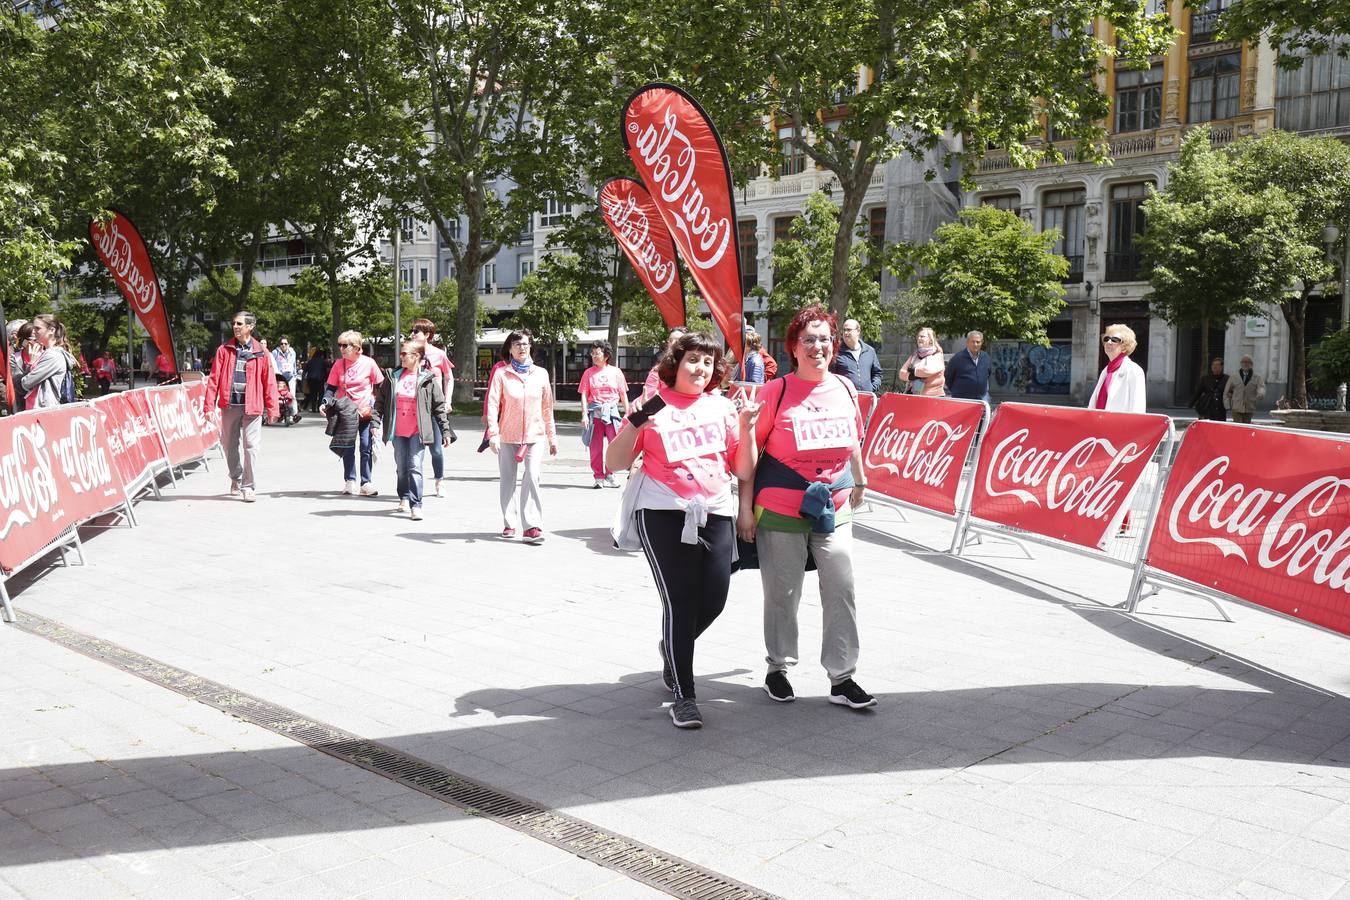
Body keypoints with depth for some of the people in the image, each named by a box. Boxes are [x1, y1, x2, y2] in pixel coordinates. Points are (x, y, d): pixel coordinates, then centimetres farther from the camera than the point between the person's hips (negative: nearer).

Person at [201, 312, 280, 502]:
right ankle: (236, 479, 33)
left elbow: (269, 382, 3)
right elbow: (214, 378, 3)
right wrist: (209, 405, -3)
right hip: (229, 404, 2)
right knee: (230, 445, 12)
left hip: (252, 406, -2)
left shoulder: (260, 352, 3)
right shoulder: (224, 350, 6)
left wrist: (272, 408, 0)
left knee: (251, 446, -7)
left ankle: (247, 486, 1)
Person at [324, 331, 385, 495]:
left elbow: (379, 386, 1)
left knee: (366, 448, -2)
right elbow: (331, 387, 4)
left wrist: (375, 408, -5)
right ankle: (349, 481, 17)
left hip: (366, 413, -2)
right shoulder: (338, 365, -1)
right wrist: (326, 402, -15)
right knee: (347, 448, 5)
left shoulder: (368, 363, -7)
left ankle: (366, 483, 4)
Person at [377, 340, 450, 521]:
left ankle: (416, 505, -8)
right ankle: (404, 499, 31)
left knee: (415, 467, -10)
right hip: (398, 431, 4)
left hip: (417, 431, -4)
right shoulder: (393, 376, 7)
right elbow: (381, 400, 9)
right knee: (402, 467, 14)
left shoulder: (428, 378, -3)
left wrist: (445, 430, -1)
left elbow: (439, 406, 0)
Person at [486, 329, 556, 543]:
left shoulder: (540, 374, 6)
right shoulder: (502, 374, -1)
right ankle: (509, 524, 22)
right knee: (508, 480, 9)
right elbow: (492, 404, -6)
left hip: (535, 435, 0)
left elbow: (547, 407, 11)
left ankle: (532, 526, -15)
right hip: (508, 435, 0)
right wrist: (493, 433, -16)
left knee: (532, 477, -15)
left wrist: (552, 437, 14)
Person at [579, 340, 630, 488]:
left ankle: (609, 474, 10)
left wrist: (627, 413, 4)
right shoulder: (588, 373, 6)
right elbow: (584, 395, 3)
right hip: (594, 411, 0)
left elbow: (623, 394, 8)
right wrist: (584, 415, -6)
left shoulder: (616, 372, 5)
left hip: (611, 410, 0)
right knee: (595, 446, 2)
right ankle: (598, 477, 9)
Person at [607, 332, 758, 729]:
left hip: (715, 513, 4)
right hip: (663, 513, -3)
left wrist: (746, 429, -4)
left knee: (713, 599, -2)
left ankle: (673, 648, 32)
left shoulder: (722, 407, 12)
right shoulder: (654, 406, 3)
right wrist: (635, 422, -13)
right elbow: (614, 463, 1)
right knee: (680, 600, -9)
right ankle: (683, 696, 4)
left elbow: (744, 472, 11)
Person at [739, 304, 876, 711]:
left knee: (841, 593, 2)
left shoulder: (845, 388, 4)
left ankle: (842, 679, 12)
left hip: (834, 510, 4)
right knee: (782, 595, 8)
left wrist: (859, 482, 28)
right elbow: (750, 450, -6)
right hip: (780, 511, -4)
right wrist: (745, 506, -8)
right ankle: (778, 669, 26)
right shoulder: (775, 391, -8)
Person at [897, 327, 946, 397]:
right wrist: (912, 376, -9)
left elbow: (928, 370, -19)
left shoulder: (937, 356, 0)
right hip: (915, 395, 5)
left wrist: (913, 371, -3)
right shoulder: (914, 356, 16)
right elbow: (902, 373, 10)